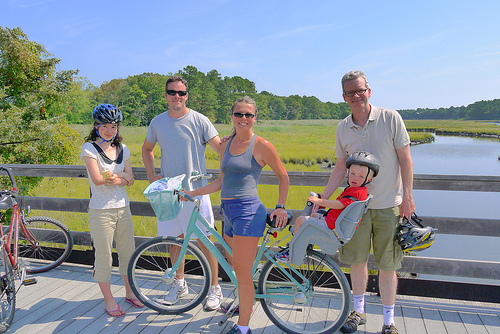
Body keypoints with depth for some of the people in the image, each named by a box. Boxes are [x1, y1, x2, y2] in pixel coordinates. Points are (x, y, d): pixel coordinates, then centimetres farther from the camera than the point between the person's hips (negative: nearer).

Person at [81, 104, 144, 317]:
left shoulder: (122, 149, 8)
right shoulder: (89, 148, -6)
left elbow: (130, 180, 3)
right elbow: (97, 179, -17)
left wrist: (113, 177, -14)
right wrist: (121, 175, -7)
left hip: (123, 208, 5)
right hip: (101, 211, -5)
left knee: (128, 252, 13)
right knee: (104, 256, 4)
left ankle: (130, 293, 31)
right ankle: (108, 300, 22)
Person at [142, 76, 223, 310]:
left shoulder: (199, 121, -5)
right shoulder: (157, 122, 6)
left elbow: (221, 149, -8)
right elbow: (147, 149, 21)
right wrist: (151, 176, 8)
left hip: (195, 190, -3)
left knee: (204, 241, -1)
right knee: (176, 238, 14)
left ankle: (214, 288, 15)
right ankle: (179, 284, 33)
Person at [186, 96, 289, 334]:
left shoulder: (261, 145, -6)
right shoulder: (226, 146, 12)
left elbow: (283, 175, 3)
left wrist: (280, 206, -1)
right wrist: (192, 193, 14)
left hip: (248, 210, -7)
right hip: (228, 211, 7)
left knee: (242, 272, -5)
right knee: (234, 264, 19)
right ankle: (245, 302, 45)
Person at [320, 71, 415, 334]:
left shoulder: (390, 118, -6)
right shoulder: (343, 128, 3)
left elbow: (405, 160, -4)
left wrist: (407, 197, -8)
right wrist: (321, 199, 5)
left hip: (388, 205, -3)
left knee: (387, 265, 5)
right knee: (357, 260, 11)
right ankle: (358, 311, 32)